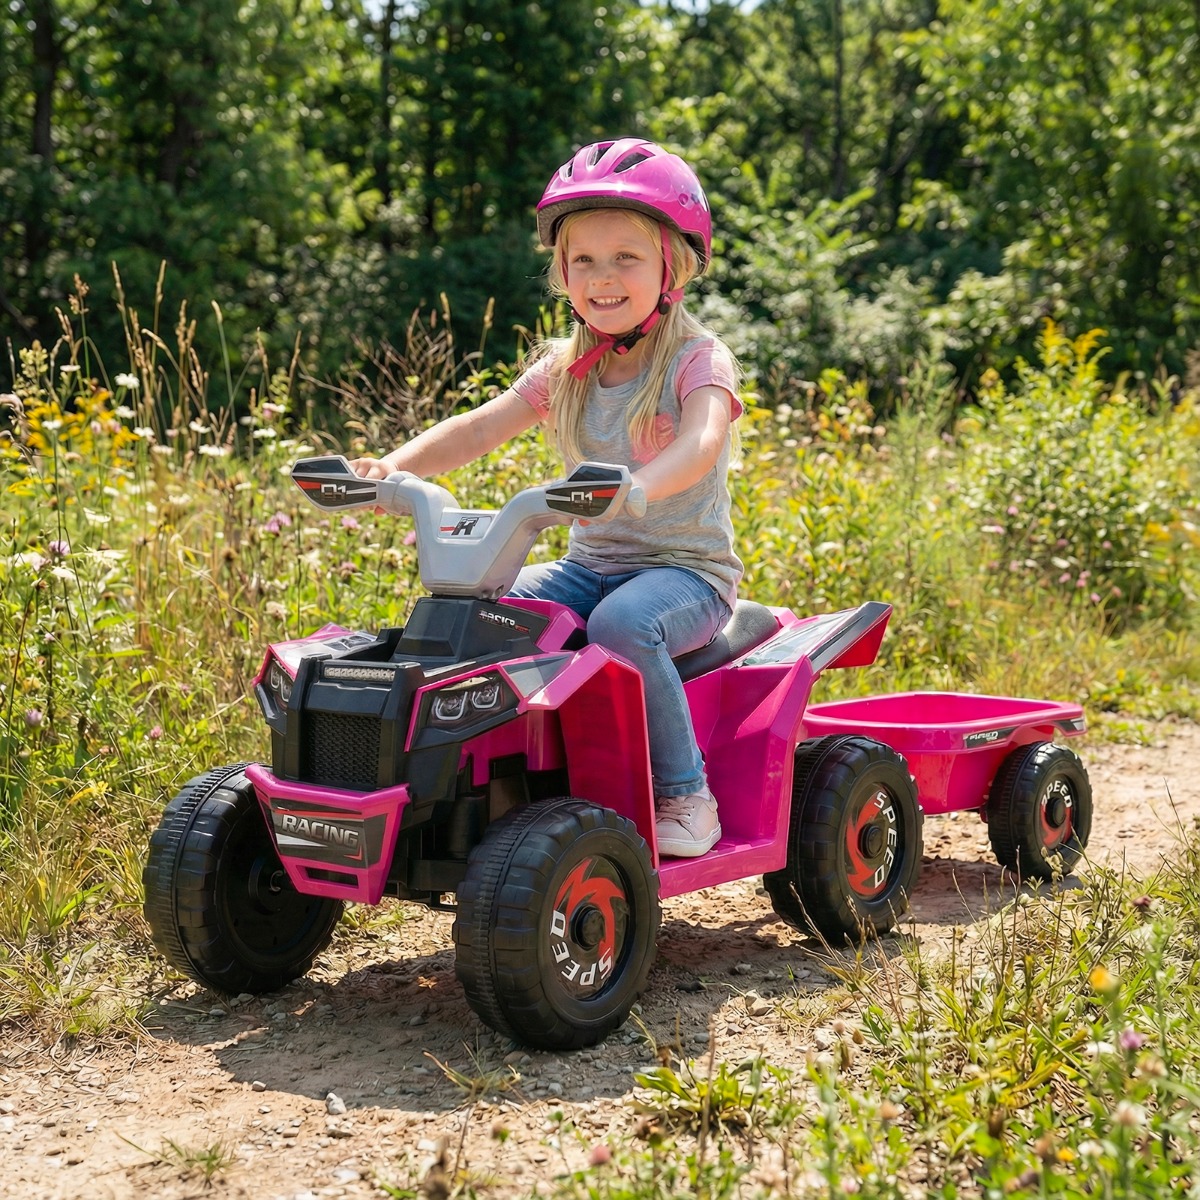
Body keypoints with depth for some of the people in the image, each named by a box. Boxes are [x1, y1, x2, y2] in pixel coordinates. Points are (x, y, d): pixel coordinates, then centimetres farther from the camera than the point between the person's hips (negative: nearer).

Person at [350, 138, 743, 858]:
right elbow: (483, 427, -4)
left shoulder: (698, 360, -9)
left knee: (622, 624, -37)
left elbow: (700, 445, -30)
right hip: (591, 564, 6)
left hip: (687, 566, -5)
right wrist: (395, 465, -23)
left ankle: (685, 794, -19)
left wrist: (635, 487, -52)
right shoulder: (565, 369, 8)